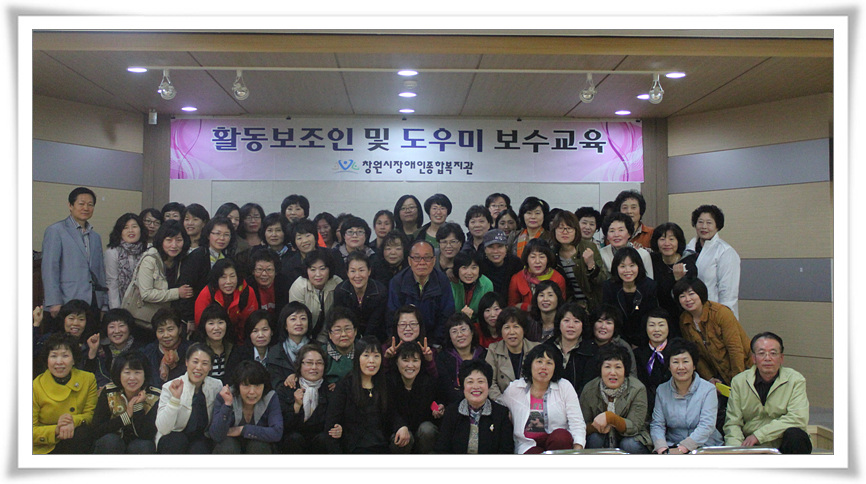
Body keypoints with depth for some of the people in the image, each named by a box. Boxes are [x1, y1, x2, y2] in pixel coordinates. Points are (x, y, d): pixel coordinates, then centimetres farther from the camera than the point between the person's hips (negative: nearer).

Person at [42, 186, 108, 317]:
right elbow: (49, 268, -4)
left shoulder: (96, 237, 20)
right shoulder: (55, 231, 3)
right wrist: (54, 303, -12)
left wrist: (105, 305, 12)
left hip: (94, 304, 5)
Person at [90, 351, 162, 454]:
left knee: (144, 446, -32)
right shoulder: (108, 394, -10)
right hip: (111, 447, 1)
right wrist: (126, 415, -25)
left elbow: (147, 435, -20)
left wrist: (138, 405, -25)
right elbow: (94, 432, -16)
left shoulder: (154, 397, -12)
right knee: (109, 440, -31)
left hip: (138, 446, 0)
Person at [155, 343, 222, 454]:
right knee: (178, 440, -32)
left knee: (199, 448, -31)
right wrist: (175, 398, -33)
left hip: (201, 441, 1)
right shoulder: (170, 387, -13)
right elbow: (163, 429, -23)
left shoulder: (217, 386, -6)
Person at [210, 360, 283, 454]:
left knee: (258, 445, -30)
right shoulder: (223, 398, -17)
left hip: (259, 450, 1)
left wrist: (242, 430, -24)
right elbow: (216, 436, -26)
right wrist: (227, 404, -37)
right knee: (227, 446, -31)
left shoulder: (270, 398, -15)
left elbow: (277, 433, -26)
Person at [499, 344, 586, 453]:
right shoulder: (514, 389, 5)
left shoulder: (564, 387, 4)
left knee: (560, 436, -33)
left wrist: (578, 448, -19)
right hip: (528, 446, -2)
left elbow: (577, 423, -2)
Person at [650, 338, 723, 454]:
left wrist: (682, 448, -23)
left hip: (704, 446, -2)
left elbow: (707, 426, -12)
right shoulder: (662, 390, 8)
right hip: (671, 446, 2)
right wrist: (662, 449, -18)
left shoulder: (708, 389, -1)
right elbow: (657, 425, 3)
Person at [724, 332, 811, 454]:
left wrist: (758, 435, -19)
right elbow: (733, 422, 2)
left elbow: (798, 419, -17)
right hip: (750, 448, 0)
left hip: (782, 446, 0)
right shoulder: (739, 381, 3)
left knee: (794, 435, -32)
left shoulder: (795, 380, -3)